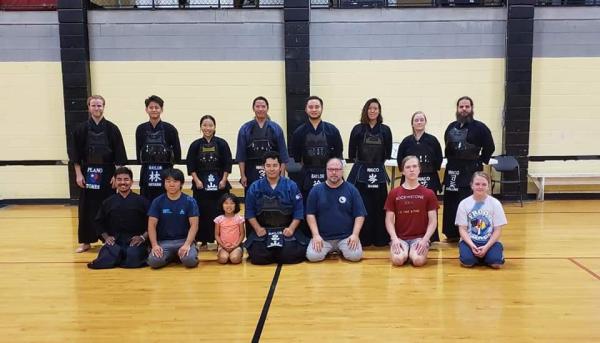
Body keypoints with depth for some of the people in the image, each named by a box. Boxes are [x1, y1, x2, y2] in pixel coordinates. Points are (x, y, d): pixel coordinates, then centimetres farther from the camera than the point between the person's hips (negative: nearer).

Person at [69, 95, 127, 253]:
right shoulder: (81, 129, 2)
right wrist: (78, 174, -2)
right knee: (87, 208, 5)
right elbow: (75, 154, 3)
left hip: (107, 173, -1)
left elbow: (119, 155, -2)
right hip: (88, 173, 1)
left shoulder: (112, 129, -2)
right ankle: (85, 241, 17)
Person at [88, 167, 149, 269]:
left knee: (133, 259, -32)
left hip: (135, 241, -2)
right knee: (107, 259, -26)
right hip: (115, 241, 2)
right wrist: (106, 237, 4)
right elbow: (100, 222, 19)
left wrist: (143, 237, -10)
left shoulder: (141, 201, 3)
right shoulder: (108, 202, 11)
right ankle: (119, 255, 4)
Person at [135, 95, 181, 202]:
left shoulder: (170, 129, -2)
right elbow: (138, 153, 8)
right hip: (147, 174, 2)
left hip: (165, 173, -2)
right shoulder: (141, 129, 5)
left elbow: (177, 155, 0)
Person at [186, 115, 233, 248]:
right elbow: (191, 165, 2)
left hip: (219, 183, -1)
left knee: (219, 212, -1)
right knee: (202, 212, 2)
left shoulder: (222, 143, 1)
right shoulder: (195, 145, 3)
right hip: (201, 183, 1)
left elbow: (227, 164, 1)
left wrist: (224, 180, -6)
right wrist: (197, 180, -6)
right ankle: (203, 240, 12)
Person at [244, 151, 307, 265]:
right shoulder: (255, 187, 2)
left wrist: (291, 229, -11)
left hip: (286, 230, 0)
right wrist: (258, 228, -8)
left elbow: (298, 211, 0)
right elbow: (250, 211, 4)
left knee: (291, 255, -21)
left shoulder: (291, 186, -1)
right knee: (257, 257, -20)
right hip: (263, 231, 0)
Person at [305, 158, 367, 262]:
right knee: (312, 256, -22)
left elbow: (360, 215, 1)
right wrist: (316, 235, -9)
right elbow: (310, 214, 2)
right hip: (322, 237, 1)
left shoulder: (351, 189, 2)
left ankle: (341, 249, 10)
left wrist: (355, 234, -11)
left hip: (346, 237, 0)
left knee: (355, 255, -24)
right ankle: (328, 250, 12)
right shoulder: (316, 190, 3)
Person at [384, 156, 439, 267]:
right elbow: (389, 220, 3)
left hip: (420, 237, 0)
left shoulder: (429, 193, 2)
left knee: (418, 260, -29)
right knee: (398, 260, -28)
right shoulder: (394, 193, 3)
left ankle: (412, 253, 7)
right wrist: (394, 239, -12)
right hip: (399, 237, 1)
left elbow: (433, 221, 1)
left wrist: (425, 240, -13)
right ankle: (405, 252, 8)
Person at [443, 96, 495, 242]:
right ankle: (453, 234, 21)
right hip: (452, 170, 6)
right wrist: (451, 160, 12)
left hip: (471, 171, -6)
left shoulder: (479, 127, -6)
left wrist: (480, 161, -5)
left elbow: (490, 147, -5)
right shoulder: (451, 127, 10)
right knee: (451, 203, 9)